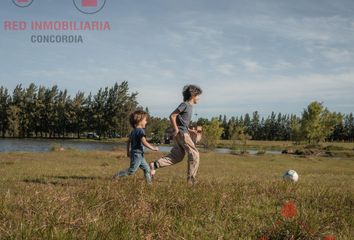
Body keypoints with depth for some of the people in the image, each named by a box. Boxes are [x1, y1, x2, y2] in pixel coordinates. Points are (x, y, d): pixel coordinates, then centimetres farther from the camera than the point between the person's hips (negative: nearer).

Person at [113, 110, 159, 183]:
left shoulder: (133, 131, 12)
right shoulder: (140, 130, -16)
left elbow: (129, 141, 18)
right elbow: (144, 142, -25)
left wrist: (128, 151, 26)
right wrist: (153, 148, -18)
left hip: (139, 155, 10)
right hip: (137, 154, -10)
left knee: (146, 168, 12)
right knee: (132, 170, -4)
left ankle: (149, 181, 14)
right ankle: (117, 175, 1)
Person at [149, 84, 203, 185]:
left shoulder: (190, 106, 19)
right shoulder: (185, 105, -10)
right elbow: (172, 116, -16)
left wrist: (191, 130, 18)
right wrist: (176, 129, -19)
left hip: (184, 132, 9)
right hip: (182, 132, -9)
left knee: (176, 156, 5)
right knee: (194, 154, -5)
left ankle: (154, 165, 1)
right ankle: (191, 179, -1)